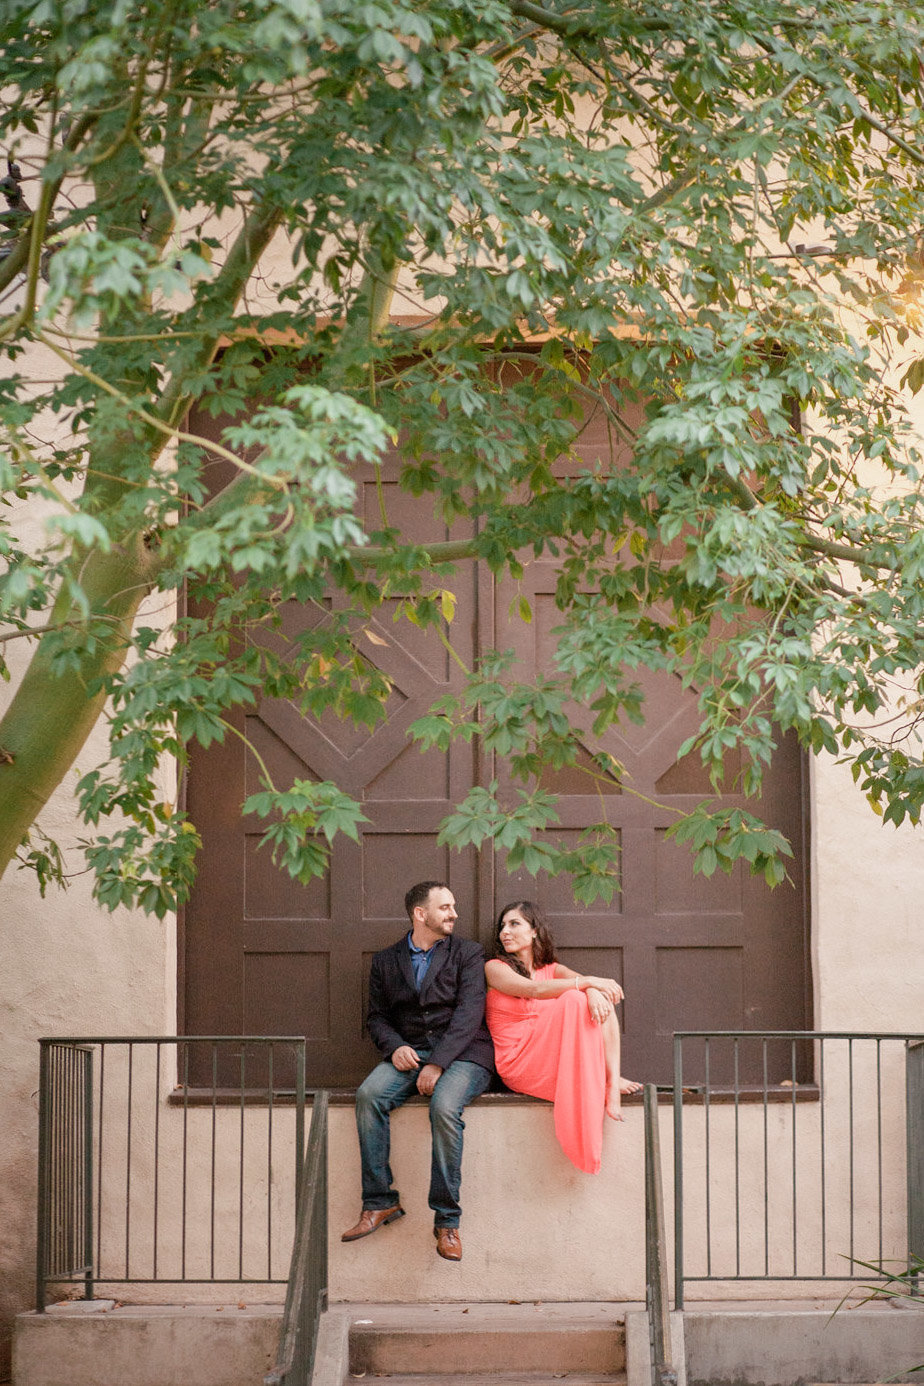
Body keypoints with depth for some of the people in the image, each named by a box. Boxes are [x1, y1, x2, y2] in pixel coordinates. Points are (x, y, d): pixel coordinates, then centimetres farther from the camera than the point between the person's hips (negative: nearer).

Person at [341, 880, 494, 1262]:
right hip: (409, 1054, 3)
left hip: (461, 1054, -3)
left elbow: (469, 1012, -6)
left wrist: (438, 1063, -18)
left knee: (444, 1107, -34)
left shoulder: (467, 953, 6)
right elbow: (377, 1016, 15)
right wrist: (395, 1047, -8)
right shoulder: (386, 961, 15)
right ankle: (379, 1203, -20)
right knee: (369, 1094, -27)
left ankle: (447, 1220, -26)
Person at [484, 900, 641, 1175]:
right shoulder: (495, 968, 5)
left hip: (554, 1063, 6)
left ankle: (611, 1082, -27)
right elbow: (533, 990, -13)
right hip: (518, 1064, -6)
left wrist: (593, 991, -27)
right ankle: (607, 1082, -22)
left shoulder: (551, 968, 20)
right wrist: (587, 983, -18)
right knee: (574, 1000, -22)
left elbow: (585, 982, -2)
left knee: (601, 999, -12)